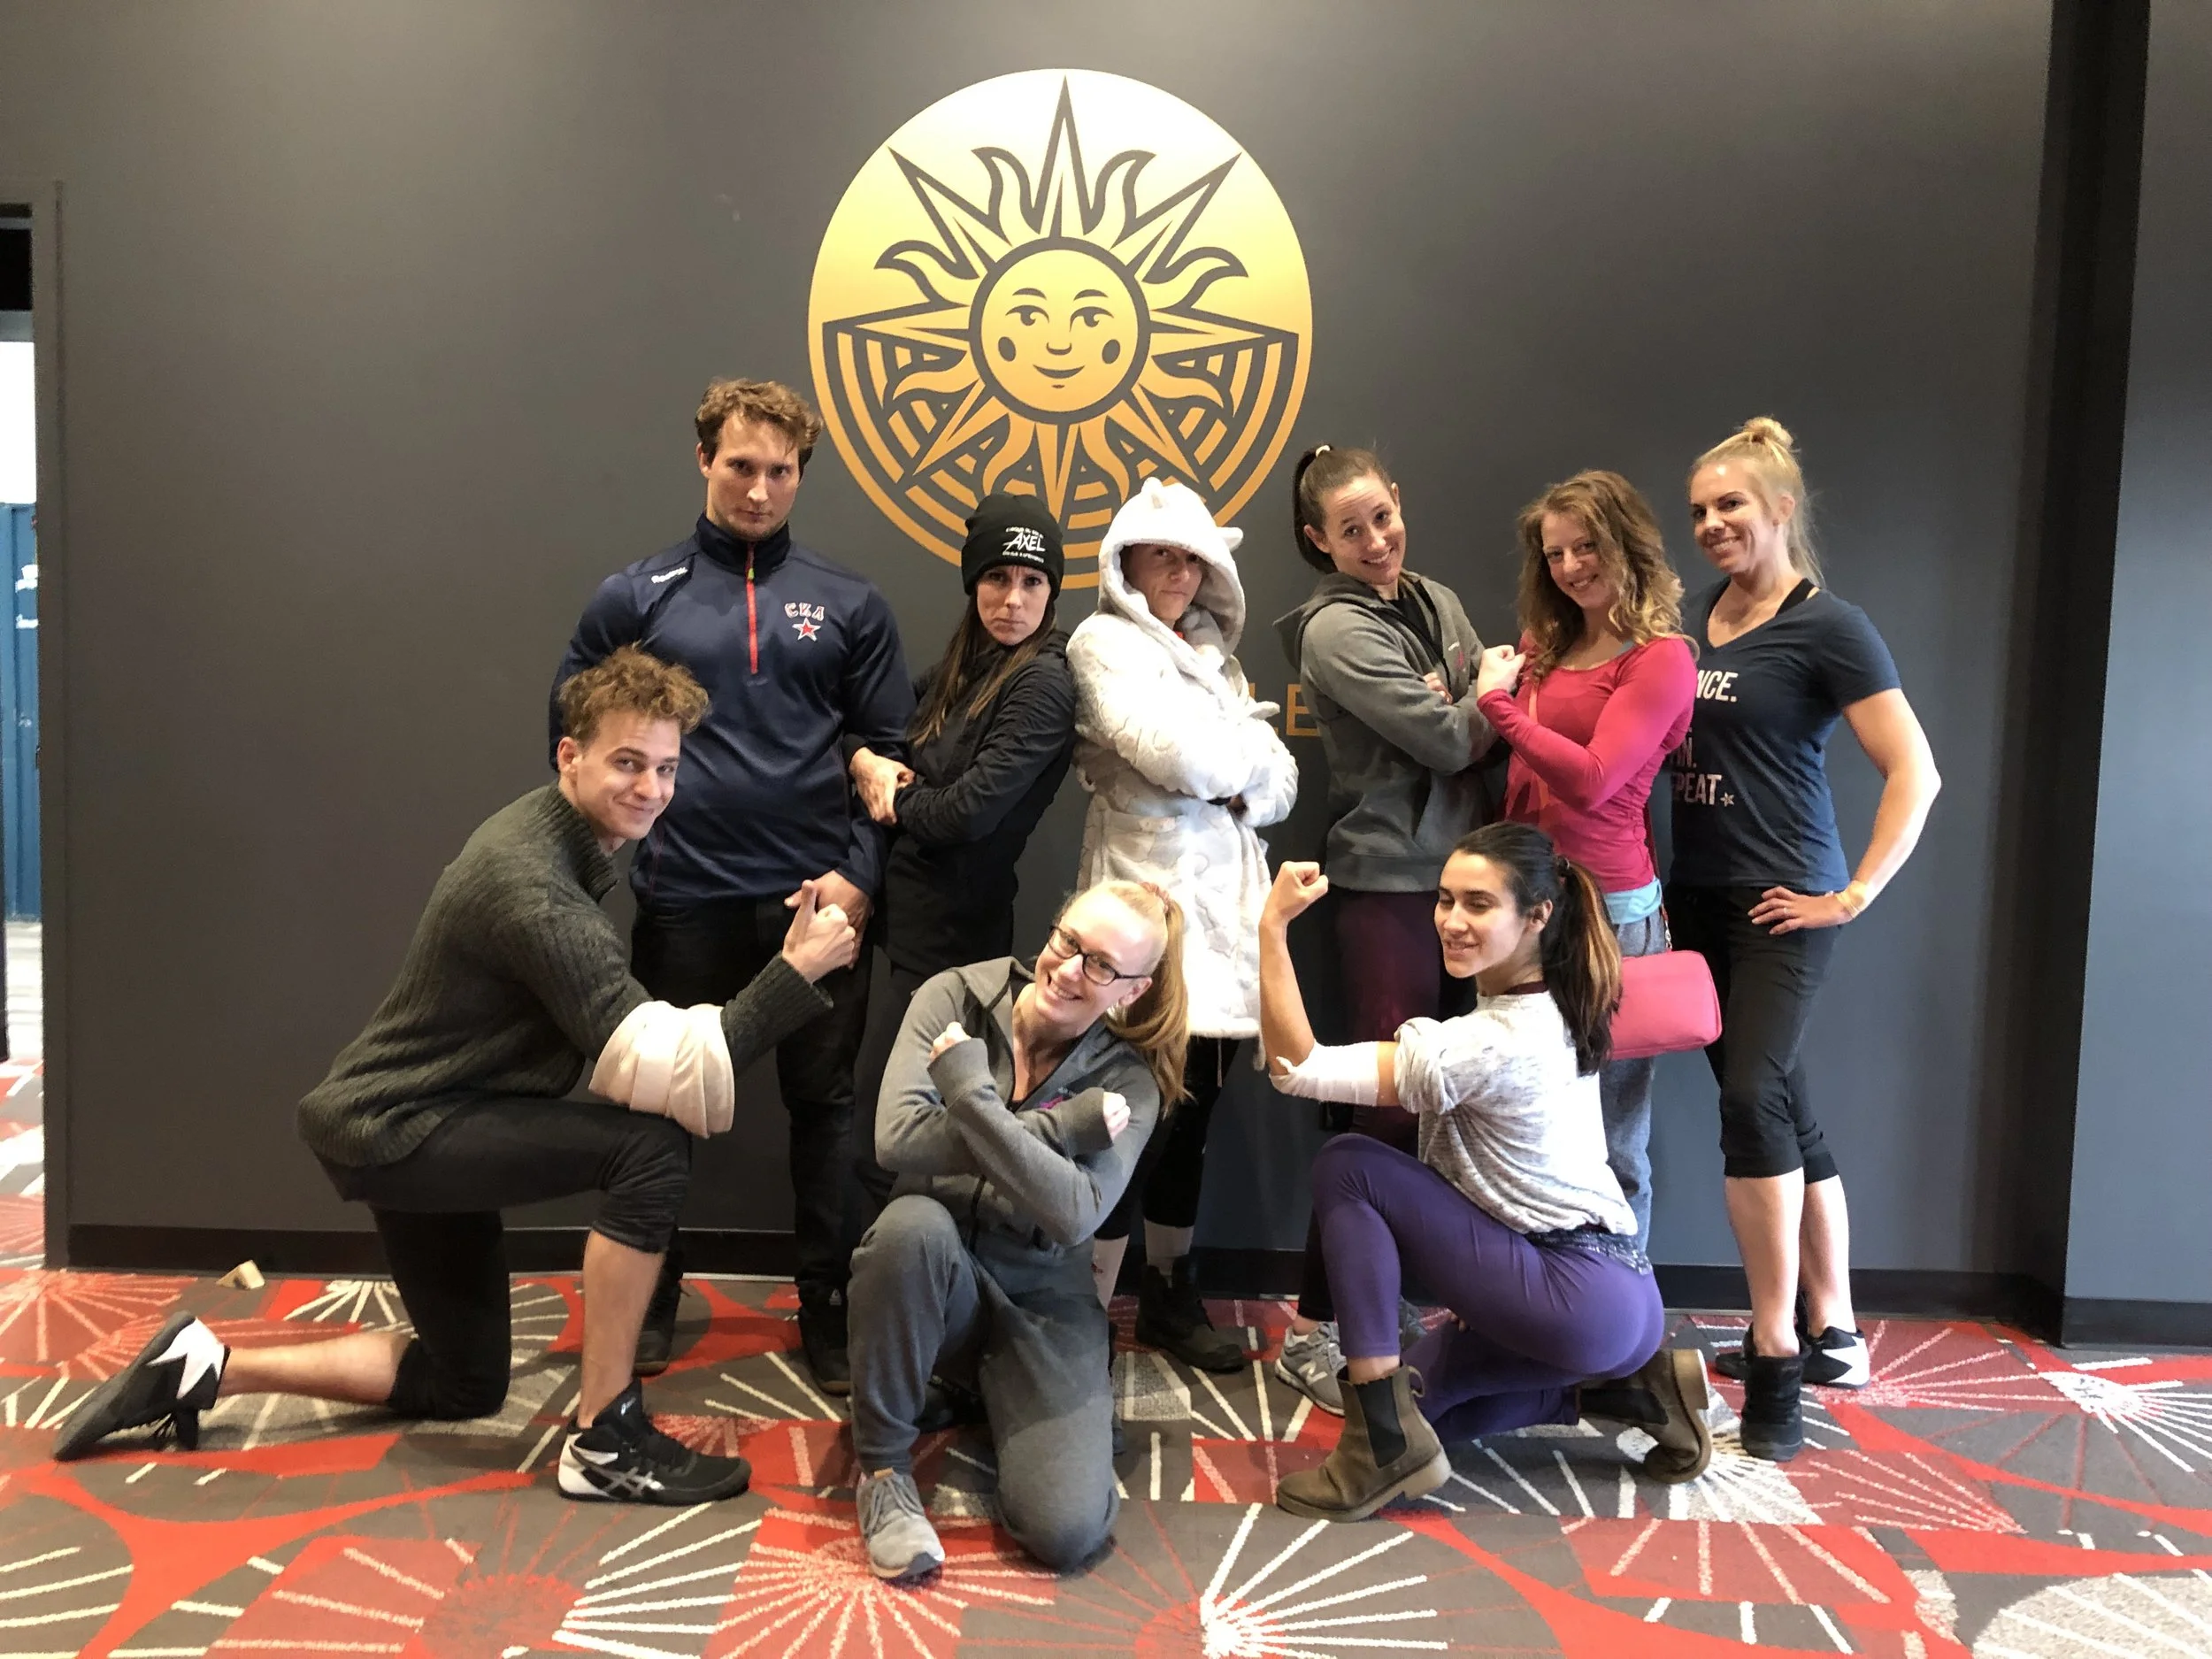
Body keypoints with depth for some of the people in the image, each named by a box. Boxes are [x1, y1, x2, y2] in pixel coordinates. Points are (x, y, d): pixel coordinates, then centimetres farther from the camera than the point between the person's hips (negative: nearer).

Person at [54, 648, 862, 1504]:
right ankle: (605, 1440, -16)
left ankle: (206, 1366, 25)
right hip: (395, 1134, -10)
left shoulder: (556, 831, 3)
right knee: (652, 1145, -28)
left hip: (407, 1123, 10)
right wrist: (795, 972, -32)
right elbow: (669, 1074, -33)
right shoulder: (534, 893, -28)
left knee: (464, 1384, 21)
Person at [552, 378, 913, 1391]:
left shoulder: (849, 606, 5)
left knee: (824, 1103, 9)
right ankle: (650, 1298, 31)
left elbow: (888, 753, 3)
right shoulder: (635, 598, 4)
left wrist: (860, 872, -8)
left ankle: (828, 1305, 23)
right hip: (684, 902, 0)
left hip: (818, 899, 0)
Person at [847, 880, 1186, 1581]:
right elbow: (898, 1139, -23)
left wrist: (971, 1092, -29)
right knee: (914, 1220, -37)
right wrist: (1057, 1129, -23)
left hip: (1042, 1296, 0)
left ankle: (988, 1388, 13)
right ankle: (882, 1465, -14)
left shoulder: (1128, 1081, -7)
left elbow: (1075, 1214, -24)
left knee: (1067, 1529, -21)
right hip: (932, 1272, 0)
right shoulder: (955, 997, -8)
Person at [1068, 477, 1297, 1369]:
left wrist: (1241, 785, -8)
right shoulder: (1106, 645, -4)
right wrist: (1248, 749, 0)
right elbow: (1183, 760, -18)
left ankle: (1170, 1291, 25)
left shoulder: (1213, 653, 19)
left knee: (1193, 1111, 12)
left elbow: (1280, 780, 12)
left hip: (1224, 909, 7)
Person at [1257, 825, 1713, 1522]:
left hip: (1584, 1300, -9)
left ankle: (1385, 1444, -11)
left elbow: (1297, 1068, -24)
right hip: (1609, 1290, 9)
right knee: (1410, 1402, 20)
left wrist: (1272, 925, -26)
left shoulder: (1494, 1043, -22)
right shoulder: (1551, 1012, 7)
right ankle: (1630, 1389, 14)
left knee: (1346, 1167, -11)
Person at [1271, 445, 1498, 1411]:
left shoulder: (1437, 602, 14)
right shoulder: (1335, 628, -8)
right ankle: (1313, 1332, 3)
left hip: (1465, 870, 7)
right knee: (1388, 1105, -7)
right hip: (1389, 885, -7)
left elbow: (1489, 724, 13)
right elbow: (1446, 739, -13)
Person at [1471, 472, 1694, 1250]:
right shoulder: (1545, 645, 13)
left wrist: (1497, 702, -13)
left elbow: (1591, 779, -18)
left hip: (1608, 909, -7)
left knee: (1606, 1135, 4)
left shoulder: (1661, 658, -8)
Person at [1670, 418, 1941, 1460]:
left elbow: (1915, 774, -11)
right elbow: (1666, 742, 21)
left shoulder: (1828, 629, -8)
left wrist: (1855, 895, -13)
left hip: (1780, 904, -7)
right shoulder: (1696, 618, 11)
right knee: (1783, 1109, 12)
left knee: (1752, 1100, -17)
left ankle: (1774, 1359, -6)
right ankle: (1832, 1334, 24)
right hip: (1699, 898, 7)